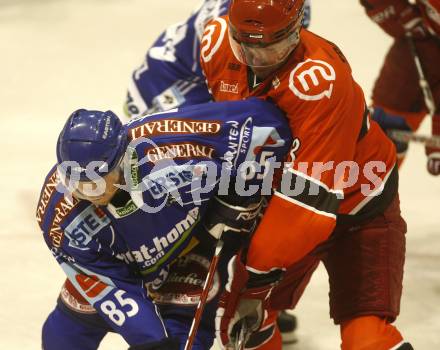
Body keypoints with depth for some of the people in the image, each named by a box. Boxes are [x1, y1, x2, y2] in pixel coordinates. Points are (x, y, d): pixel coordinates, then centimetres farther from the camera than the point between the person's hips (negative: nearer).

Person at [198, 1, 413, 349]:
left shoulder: (320, 79, -37)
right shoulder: (217, 43, -17)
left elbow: (310, 194, -37)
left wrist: (258, 274, -33)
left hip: (356, 204, -6)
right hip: (277, 197, 6)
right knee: (242, 320, 4)